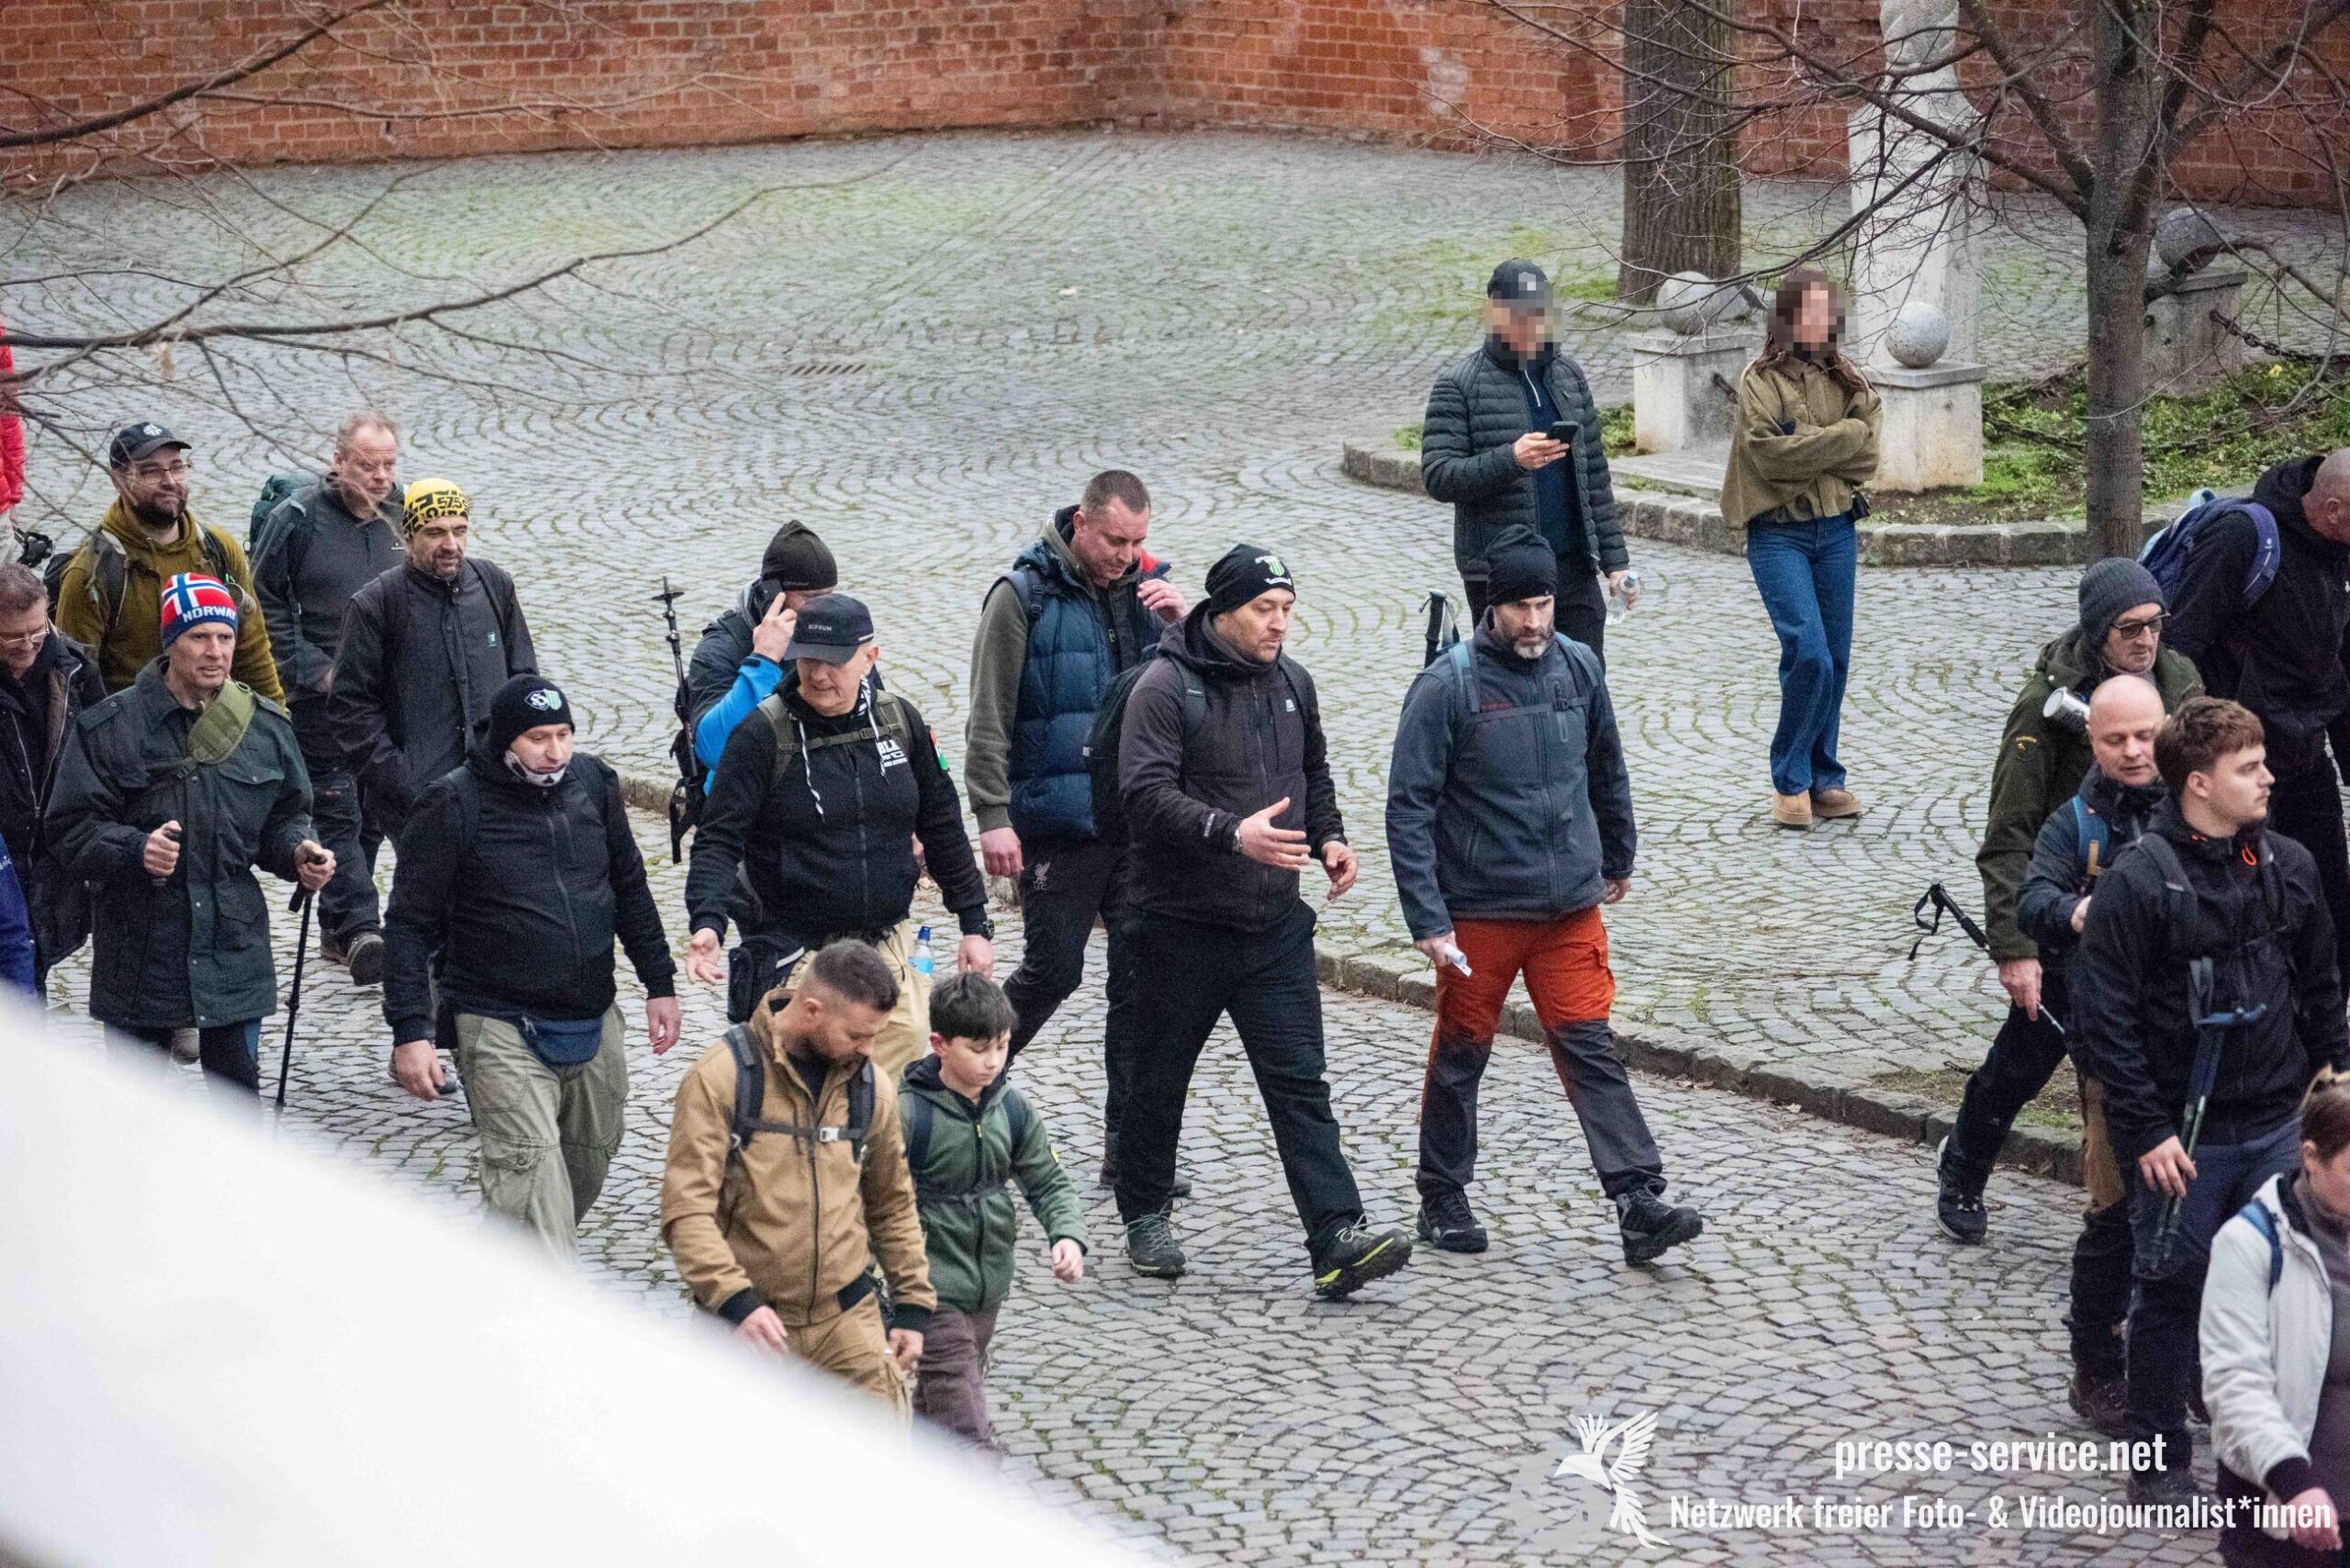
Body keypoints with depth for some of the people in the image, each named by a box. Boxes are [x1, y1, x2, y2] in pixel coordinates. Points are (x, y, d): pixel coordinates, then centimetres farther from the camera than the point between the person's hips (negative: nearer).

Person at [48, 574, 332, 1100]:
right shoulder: (110, 726, -7)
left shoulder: (267, 726, 5)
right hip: (138, 952, -2)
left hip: (234, 952, 2)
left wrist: (297, 852, -6)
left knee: (237, 1091, 6)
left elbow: (283, 818, 16)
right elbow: (74, 827, -9)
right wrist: (134, 850, -26)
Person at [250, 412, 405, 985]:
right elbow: (265, 605, -5)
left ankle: (337, 926, 21)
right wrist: (313, 670, -10)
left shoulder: (400, 517, 7)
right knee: (336, 813, -11)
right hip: (320, 696, -6)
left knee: (372, 813, 10)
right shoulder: (297, 519, -9)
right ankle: (359, 928, -17)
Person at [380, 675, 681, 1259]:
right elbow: (410, 926, -7)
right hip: (502, 1030, -6)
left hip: (593, 1025, 6)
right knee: (530, 1167, -18)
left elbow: (630, 889, 18)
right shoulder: (453, 805, -10)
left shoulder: (593, 782, 5)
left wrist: (660, 984, 16)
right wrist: (411, 1030, -14)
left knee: (587, 1166, 14)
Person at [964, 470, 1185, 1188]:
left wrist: (1183, 624, -9)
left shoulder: (1146, 588, 8)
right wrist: (993, 816, -13)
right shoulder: (1024, 595, -7)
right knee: (1053, 969, 1)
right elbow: (989, 718, -7)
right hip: (1057, 824, -5)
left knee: (1141, 977, 3)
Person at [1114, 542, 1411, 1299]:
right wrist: (1232, 833, -33)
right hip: (1184, 925, -4)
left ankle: (1338, 1238, -11)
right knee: (1160, 1080, 10)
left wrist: (1327, 836, 6)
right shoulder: (1166, 688, -12)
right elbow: (1145, 793, -22)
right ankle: (1145, 1216, 28)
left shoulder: (1292, 682, 9)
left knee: (1301, 1084, -4)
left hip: (1275, 924, 5)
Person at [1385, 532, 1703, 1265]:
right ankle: (1443, 1198, 25)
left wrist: (1618, 857, 28)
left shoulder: (1578, 667, 2)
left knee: (1590, 1050, -3)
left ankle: (1640, 1203, -9)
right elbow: (1409, 808, -13)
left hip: (1571, 907, 3)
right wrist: (1428, 919, -18)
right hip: (1479, 910, -3)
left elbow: (1606, 768, 19)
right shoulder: (1447, 686, -13)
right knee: (1461, 1054, 10)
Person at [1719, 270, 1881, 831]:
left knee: (1835, 661, 6)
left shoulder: (1849, 382, 11)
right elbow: (1771, 455, -16)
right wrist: (1843, 436, -11)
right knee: (1808, 654, -16)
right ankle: (1791, 781, -2)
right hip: (1778, 534, -5)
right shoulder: (1760, 381, -3)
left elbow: (1866, 460, 0)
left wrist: (1805, 456, -10)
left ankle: (1823, 781, 16)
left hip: (1835, 530, 5)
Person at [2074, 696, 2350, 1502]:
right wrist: (2146, 1130, -16)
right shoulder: (2137, 882, -15)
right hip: (2183, 1137, -5)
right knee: (2172, 1292, 6)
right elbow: (2103, 1019, -15)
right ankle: (2158, 1458, 21)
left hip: (2278, 1128, 5)